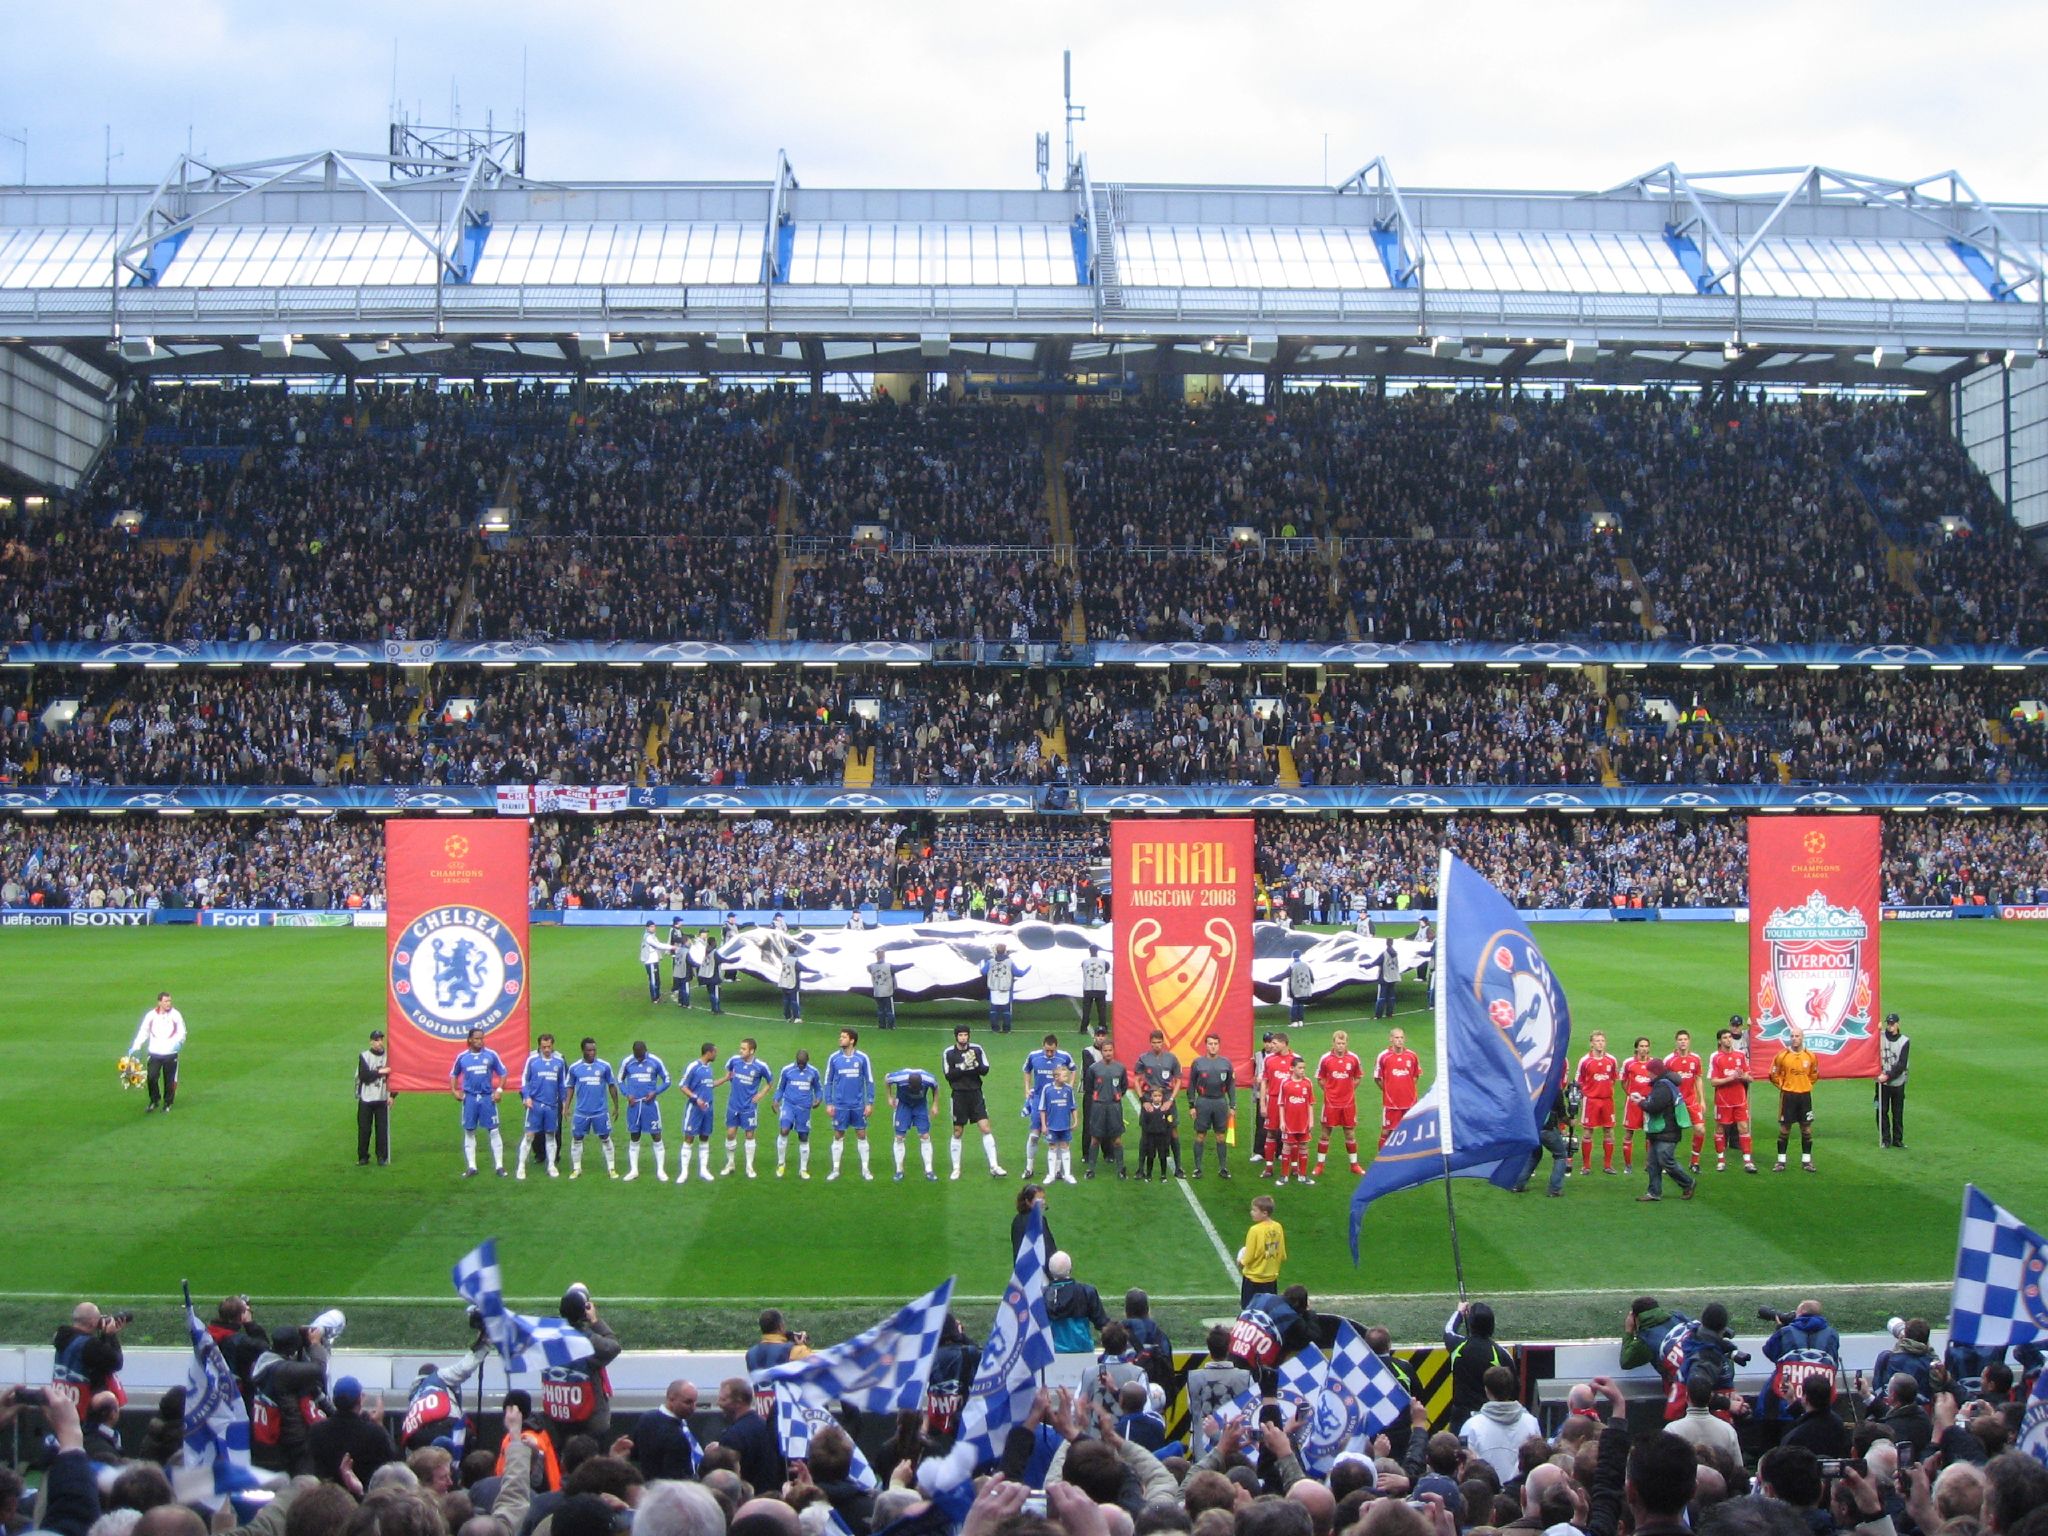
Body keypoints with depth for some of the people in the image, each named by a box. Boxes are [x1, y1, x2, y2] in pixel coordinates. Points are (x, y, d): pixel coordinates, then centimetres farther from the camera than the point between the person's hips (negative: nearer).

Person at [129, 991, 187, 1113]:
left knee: (169, 1080, 5)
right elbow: (143, 1032, 4)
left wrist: (178, 1042, -19)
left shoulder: (175, 1015, -2)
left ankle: (168, 1103, 21)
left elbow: (182, 1032, 2)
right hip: (154, 1053, 0)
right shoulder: (151, 1015, 0)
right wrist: (136, 1047, -6)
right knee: (152, 1077, -8)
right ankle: (154, 1101, 13)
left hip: (171, 1053, 0)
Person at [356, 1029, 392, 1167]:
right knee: (364, 1129, 1)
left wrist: (391, 1095, 0)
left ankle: (382, 1157, 10)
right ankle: (363, 1157, 10)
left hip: (382, 1099, 2)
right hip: (366, 1099, -2)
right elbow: (364, 1075, -14)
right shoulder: (364, 1056, -2)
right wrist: (381, 1072, -12)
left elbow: (393, 1077, 8)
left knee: (382, 1129, 1)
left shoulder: (388, 1056, 6)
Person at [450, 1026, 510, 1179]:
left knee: (494, 1131, -1)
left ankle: (499, 1166, 4)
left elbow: (502, 1073, 5)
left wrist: (499, 1089, -6)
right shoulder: (462, 1056, 3)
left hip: (488, 1097, -2)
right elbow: (453, 1074, 17)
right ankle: (471, 1167, 13)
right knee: (469, 1132, 6)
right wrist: (454, 1090, 4)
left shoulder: (491, 1054, -1)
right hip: (470, 1098, 2)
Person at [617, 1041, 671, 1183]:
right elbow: (620, 1080, 12)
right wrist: (627, 1094, -5)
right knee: (634, 1138, 8)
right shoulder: (626, 1062, -1)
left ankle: (660, 1171, 6)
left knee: (656, 1137, -1)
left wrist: (655, 1092, -13)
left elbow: (666, 1080, 2)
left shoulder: (655, 1062, -5)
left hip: (650, 1103, -2)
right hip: (633, 1104, 2)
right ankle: (633, 1170, 17)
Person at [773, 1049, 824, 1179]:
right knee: (783, 1131, -21)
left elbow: (819, 1089, 14)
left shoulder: (813, 1072, 3)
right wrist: (776, 1101, -3)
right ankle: (781, 1163, -3)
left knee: (804, 1138, 6)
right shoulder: (787, 1070, 0)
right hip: (788, 1105, -2)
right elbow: (780, 1087, 12)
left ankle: (803, 1169, 19)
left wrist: (818, 1100, -6)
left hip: (804, 1108, 2)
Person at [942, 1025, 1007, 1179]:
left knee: (985, 1128, -6)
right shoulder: (949, 1052, -4)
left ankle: (993, 1167, -3)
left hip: (976, 1093, 1)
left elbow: (985, 1070, -1)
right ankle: (956, 1169, 18)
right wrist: (963, 1067, -19)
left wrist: (975, 1064, -19)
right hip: (959, 1095, -1)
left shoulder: (976, 1049, 0)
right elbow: (948, 1075, -9)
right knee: (957, 1133, 6)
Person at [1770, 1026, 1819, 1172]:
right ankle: (1781, 1161, 9)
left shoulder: (1810, 1056, 0)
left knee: (1806, 1128, 5)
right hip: (1788, 1096, -2)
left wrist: (1807, 1086, 7)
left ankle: (1806, 1161, 15)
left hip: (1804, 1095, 2)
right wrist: (1783, 1087, 0)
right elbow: (1774, 1075, 4)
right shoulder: (1782, 1056, -7)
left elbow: (1814, 1074, 17)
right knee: (1784, 1128, 2)